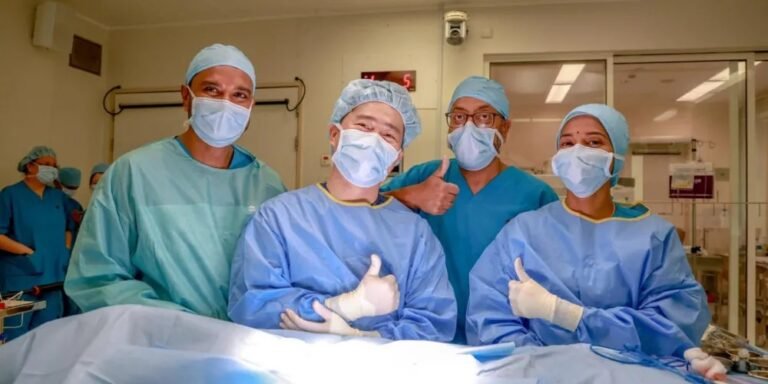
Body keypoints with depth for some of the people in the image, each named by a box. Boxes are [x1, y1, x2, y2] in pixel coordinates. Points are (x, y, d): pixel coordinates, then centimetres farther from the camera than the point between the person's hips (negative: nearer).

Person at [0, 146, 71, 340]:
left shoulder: (59, 197, 14)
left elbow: (68, 229, 23)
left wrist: (65, 251, 7)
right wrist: (27, 251, -16)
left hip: (53, 279, 6)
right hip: (20, 280, -5)